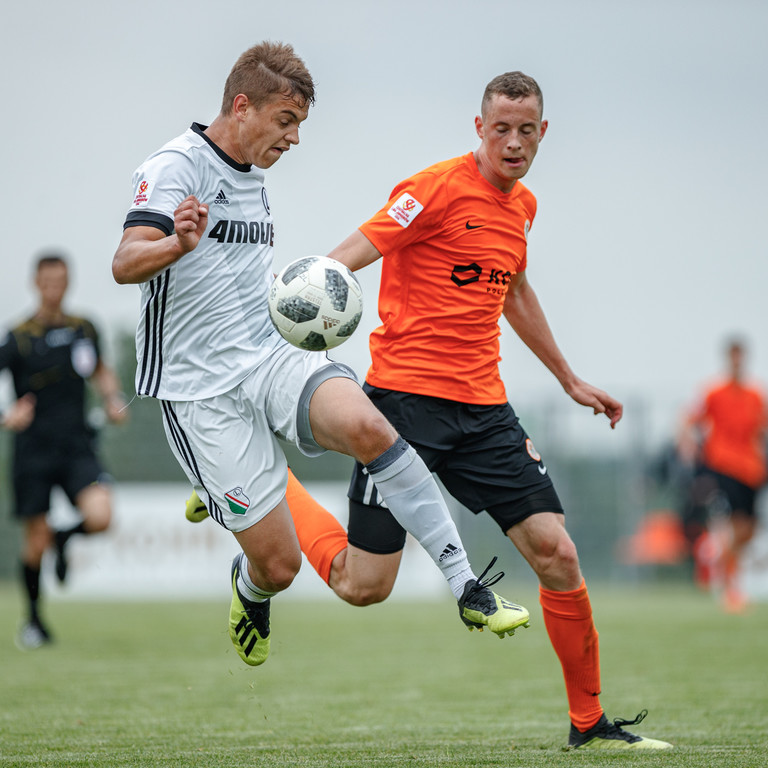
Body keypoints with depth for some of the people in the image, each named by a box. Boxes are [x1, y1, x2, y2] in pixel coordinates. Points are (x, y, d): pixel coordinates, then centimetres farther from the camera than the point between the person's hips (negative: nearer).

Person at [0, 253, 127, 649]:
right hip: (33, 449, -2)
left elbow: (101, 371, 25)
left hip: (78, 446, 2)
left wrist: (113, 400, 7)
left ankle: (64, 538, 16)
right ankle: (34, 619, 24)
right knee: (35, 542, 1)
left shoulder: (83, 329, 7)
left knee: (99, 517, -21)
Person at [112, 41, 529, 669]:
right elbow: (126, 264, -26)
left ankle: (467, 586, -23)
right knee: (279, 564, -8)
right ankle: (248, 588, 31)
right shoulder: (176, 167, -9)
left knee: (367, 427, -27)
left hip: (271, 359, 6)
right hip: (201, 392, -6)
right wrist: (175, 245, -45)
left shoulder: (253, 180, 18)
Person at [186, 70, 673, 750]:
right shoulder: (441, 188, -9)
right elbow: (350, 255, -17)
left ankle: (589, 725, 8)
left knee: (556, 552, -6)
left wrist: (569, 380, 40)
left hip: (483, 405, 6)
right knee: (363, 586, -5)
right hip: (407, 394, -6)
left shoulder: (522, 205, 15)